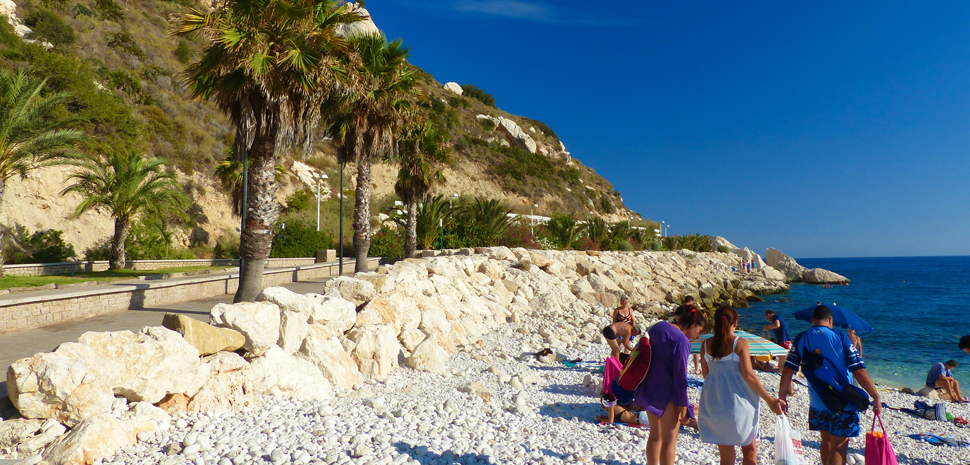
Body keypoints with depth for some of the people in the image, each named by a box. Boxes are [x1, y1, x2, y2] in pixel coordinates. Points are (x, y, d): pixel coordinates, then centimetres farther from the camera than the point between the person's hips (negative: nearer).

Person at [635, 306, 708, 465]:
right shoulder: (681, 340, -20)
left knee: (654, 436, 21)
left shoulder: (658, 327, 5)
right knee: (669, 440, 5)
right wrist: (682, 404, -13)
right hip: (667, 395, -8)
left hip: (649, 390, 8)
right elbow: (680, 375, -20)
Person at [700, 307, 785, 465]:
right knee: (750, 450, 17)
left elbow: (706, 374, 8)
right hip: (738, 403, -3)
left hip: (713, 404, 3)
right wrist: (769, 400, -6)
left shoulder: (706, 345, 1)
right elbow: (748, 375, -15)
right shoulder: (740, 343, -10)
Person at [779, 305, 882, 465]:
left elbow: (788, 371, -6)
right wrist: (876, 397, -4)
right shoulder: (840, 337, -10)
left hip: (817, 402, 3)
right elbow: (859, 371, -14)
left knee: (826, 442, 21)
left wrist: (782, 397, 1)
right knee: (839, 447, 4)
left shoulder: (801, 339, -2)